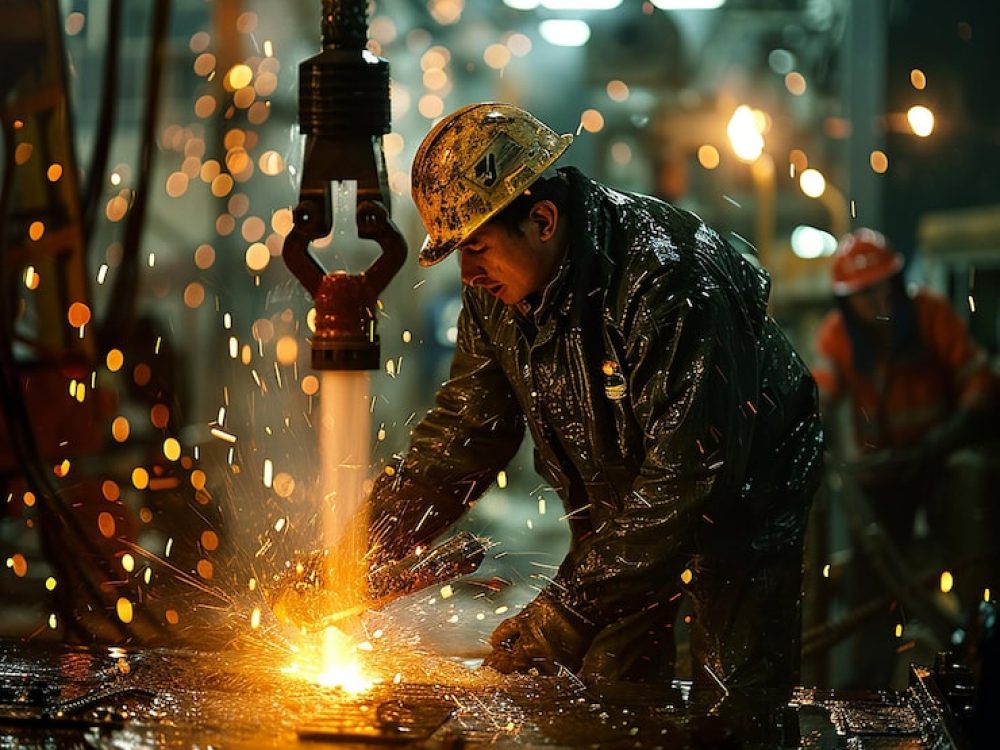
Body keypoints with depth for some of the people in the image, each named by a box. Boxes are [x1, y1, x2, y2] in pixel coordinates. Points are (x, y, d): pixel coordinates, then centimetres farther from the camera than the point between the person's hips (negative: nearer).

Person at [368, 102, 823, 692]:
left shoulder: (672, 278, -34)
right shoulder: (496, 292, -11)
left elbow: (690, 471, -36)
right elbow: (461, 435, -2)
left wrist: (566, 612, -37)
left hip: (742, 504, -6)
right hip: (618, 508, 6)